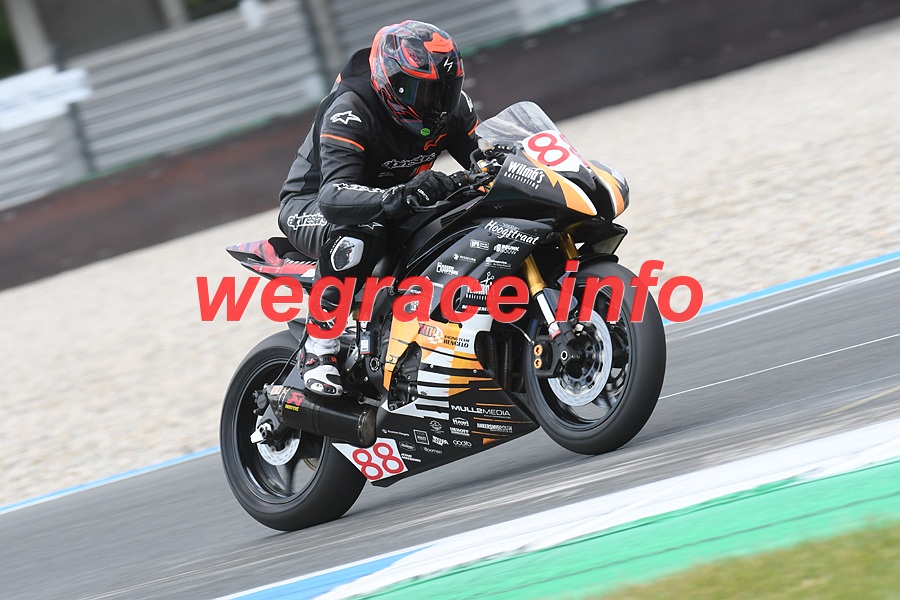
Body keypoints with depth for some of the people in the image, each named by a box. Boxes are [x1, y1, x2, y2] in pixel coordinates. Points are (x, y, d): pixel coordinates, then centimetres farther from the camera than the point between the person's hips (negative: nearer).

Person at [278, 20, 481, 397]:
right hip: (311, 205, -7)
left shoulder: (451, 107, -10)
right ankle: (320, 344, -31)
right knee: (356, 236, -42)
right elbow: (336, 197, -43)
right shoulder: (349, 111, -31)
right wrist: (400, 197, -59)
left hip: (392, 205, 7)